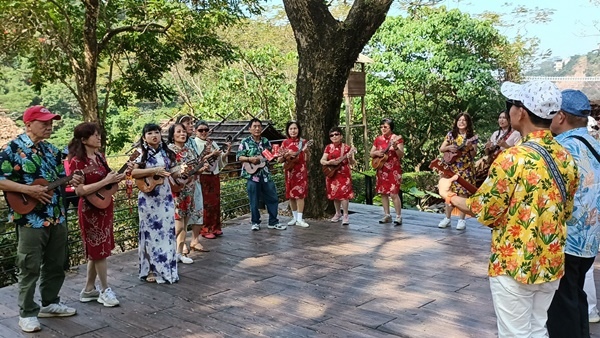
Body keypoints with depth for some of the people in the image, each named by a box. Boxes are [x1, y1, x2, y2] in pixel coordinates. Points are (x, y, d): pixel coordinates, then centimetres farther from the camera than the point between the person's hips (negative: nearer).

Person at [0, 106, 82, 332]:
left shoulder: (52, 150, 11)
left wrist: (71, 181, -3)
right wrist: (28, 189, -22)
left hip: (57, 217, 7)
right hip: (30, 219, -7)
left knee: (55, 264, 15)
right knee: (30, 268, 2)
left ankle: (50, 303, 31)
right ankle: (27, 313, 15)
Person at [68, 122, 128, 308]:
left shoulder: (100, 157, 8)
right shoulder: (77, 161, -16)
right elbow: (80, 190, -23)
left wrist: (120, 177, -1)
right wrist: (106, 181, -24)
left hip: (104, 207, 8)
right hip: (90, 210, -8)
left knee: (97, 250, 14)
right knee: (99, 249, 1)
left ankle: (89, 289, 24)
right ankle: (105, 290, 14)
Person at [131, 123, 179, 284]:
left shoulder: (167, 152, 7)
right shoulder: (141, 153, -6)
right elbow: (133, 172, -17)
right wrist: (154, 170, -22)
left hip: (165, 198, 4)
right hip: (148, 199, -4)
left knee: (167, 232, 7)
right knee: (151, 232, 2)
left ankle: (166, 268, 17)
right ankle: (150, 269, 12)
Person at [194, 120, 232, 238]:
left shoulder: (213, 143, 12)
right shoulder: (195, 143, -6)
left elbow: (221, 158, 9)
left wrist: (227, 151, -9)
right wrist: (211, 155, -21)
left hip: (214, 176, 6)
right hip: (202, 176, -6)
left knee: (215, 202, 9)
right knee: (205, 203, -2)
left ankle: (214, 227, 18)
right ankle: (205, 229, 7)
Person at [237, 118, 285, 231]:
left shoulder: (266, 141, 10)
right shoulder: (245, 142, -2)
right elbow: (239, 157, -5)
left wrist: (278, 155, -2)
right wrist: (250, 159, -20)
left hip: (265, 174, 4)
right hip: (252, 174, -4)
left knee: (273, 198, 5)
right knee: (254, 201, 3)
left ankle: (273, 222, 16)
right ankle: (255, 222, 17)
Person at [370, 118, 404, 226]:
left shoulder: (397, 138, -6)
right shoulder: (378, 139, 8)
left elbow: (401, 155, -11)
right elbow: (371, 154, 14)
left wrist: (395, 147, -28)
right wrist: (376, 153, -8)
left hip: (393, 170, -6)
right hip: (381, 169, 6)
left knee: (393, 193, -11)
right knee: (383, 192, 8)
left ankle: (398, 216, -3)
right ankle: (387, 215, 17)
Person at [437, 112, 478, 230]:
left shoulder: (472, 136, 1)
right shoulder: (451, 134, 6)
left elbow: (474, 155, -1)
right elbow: (441, 149, 7)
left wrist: (470, 147, -20)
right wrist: (448, 148, -13)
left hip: (466, 168, -2)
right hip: (452, 167, 2)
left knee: (463, 192, -3)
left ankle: (461, 219, 7)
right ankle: (447, 218, 12)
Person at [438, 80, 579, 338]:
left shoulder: (513, 158, -21)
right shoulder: (566, 158, 1)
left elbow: (484, 212, -14)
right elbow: (565, 212, 12)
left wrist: (449, 195, 2)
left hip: (514, 266, -6)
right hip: (552, 264, 7)